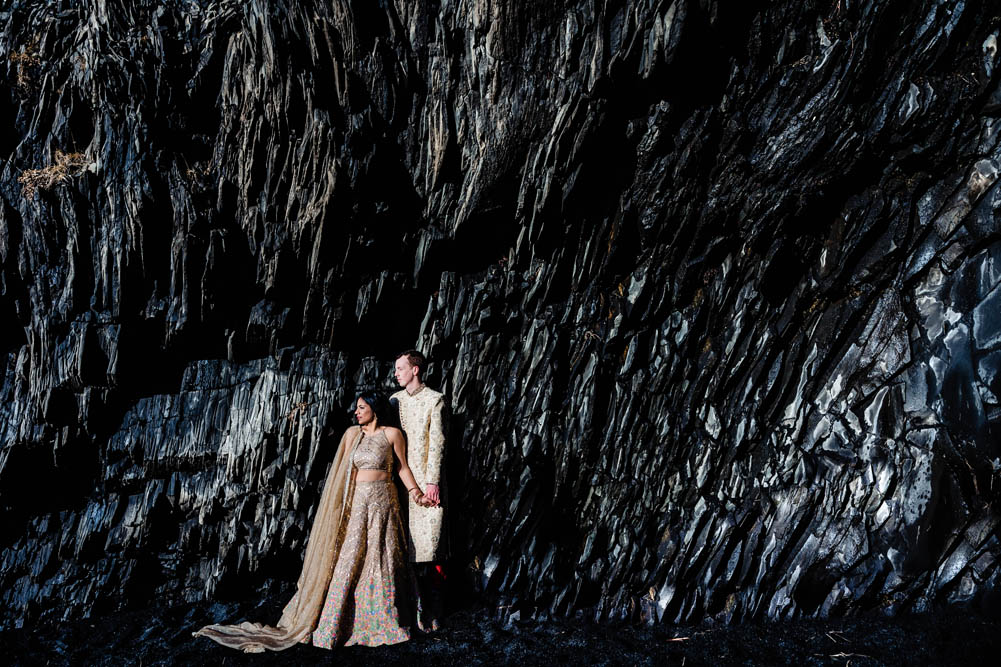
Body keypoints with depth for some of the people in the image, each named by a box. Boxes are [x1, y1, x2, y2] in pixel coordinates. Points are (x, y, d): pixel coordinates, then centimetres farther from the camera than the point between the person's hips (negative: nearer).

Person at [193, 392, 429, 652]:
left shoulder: (392, 434, 1)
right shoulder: (352, 434, 8)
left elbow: (403, 466, 4)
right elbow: (343, 470, 6)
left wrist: (415, 491, -8)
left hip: (382, 502, -2)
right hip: (356, 502, 2)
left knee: (380, 560, 2)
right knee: (348, 558, 1)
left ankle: (385, 621, 15)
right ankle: (334, 623, 8)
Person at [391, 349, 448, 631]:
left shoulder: (435, 400, -2)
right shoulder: (395, 399, 14)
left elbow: (437, 442, -8)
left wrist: (433, 481, -13)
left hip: (426, 479, -5)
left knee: (430, 542, -6)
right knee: (407, 543, 4)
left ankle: (433, 609, 1)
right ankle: (419, 605, 12)